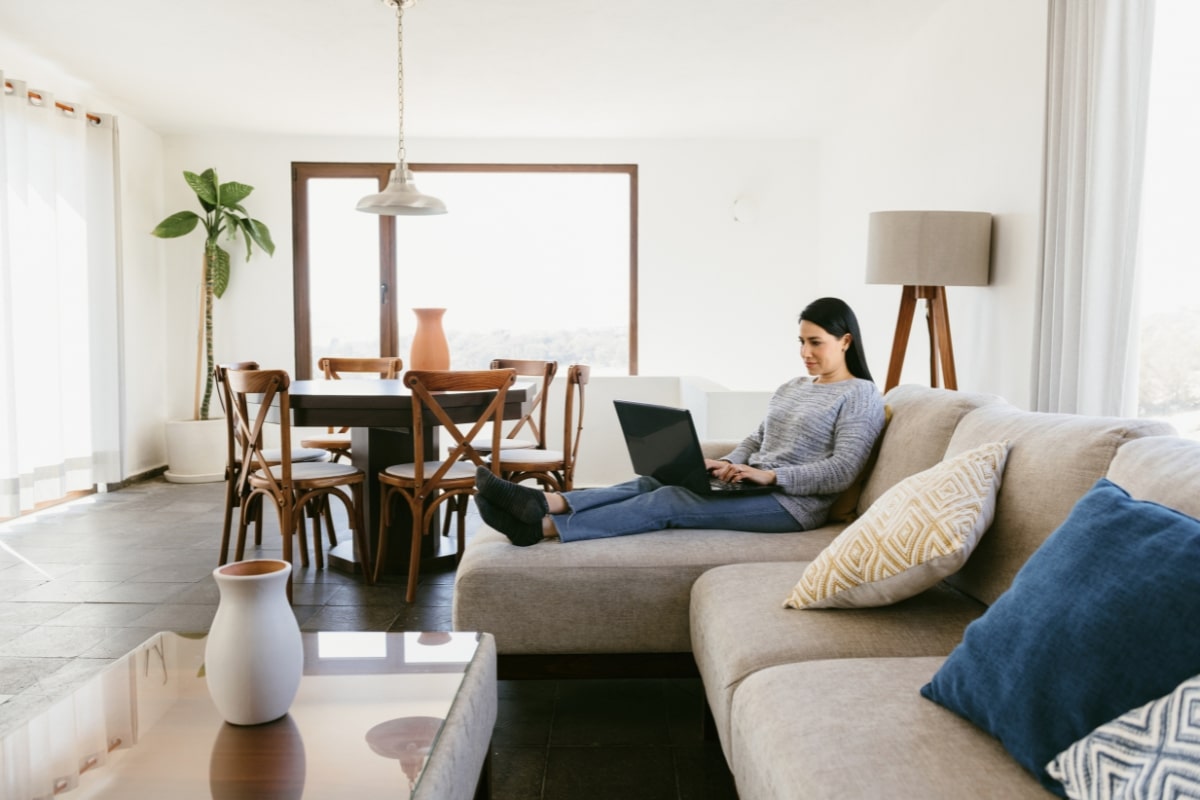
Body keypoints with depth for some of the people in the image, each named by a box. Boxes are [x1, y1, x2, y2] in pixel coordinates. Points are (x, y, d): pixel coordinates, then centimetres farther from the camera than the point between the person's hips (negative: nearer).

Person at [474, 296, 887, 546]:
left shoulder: (861, 396, -3)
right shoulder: (790, 389, 22)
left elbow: (842, 471, -13)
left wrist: (771, 474, -21)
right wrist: (729, 464, 0)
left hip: (791, 504, -7)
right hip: (754, 488, 8)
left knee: (668, 501, -25)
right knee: (654, 482, -17)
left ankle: (545, 526, -35)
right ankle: (544, 501, -34)